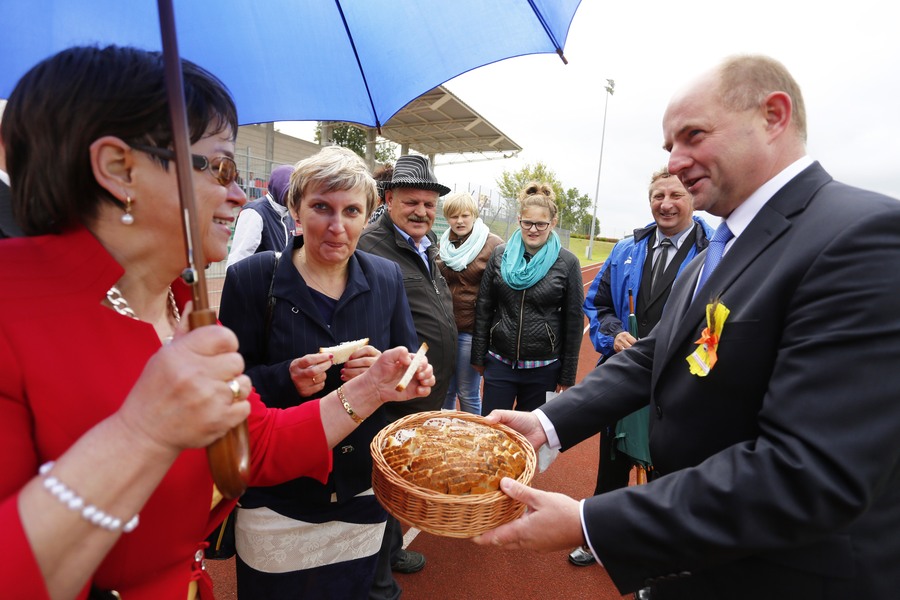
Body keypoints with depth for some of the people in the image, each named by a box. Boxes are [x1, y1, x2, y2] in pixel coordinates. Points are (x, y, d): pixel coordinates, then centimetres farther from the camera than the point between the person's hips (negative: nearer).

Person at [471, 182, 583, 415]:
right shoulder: (500, 254, 0)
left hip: (544, 368, -1)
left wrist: (567, 375, 0)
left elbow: (574, 321, -2)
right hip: (499, 362, 2)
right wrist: (478, 356, 4)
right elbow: (483, 309, 4)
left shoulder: (567, 262, -5)